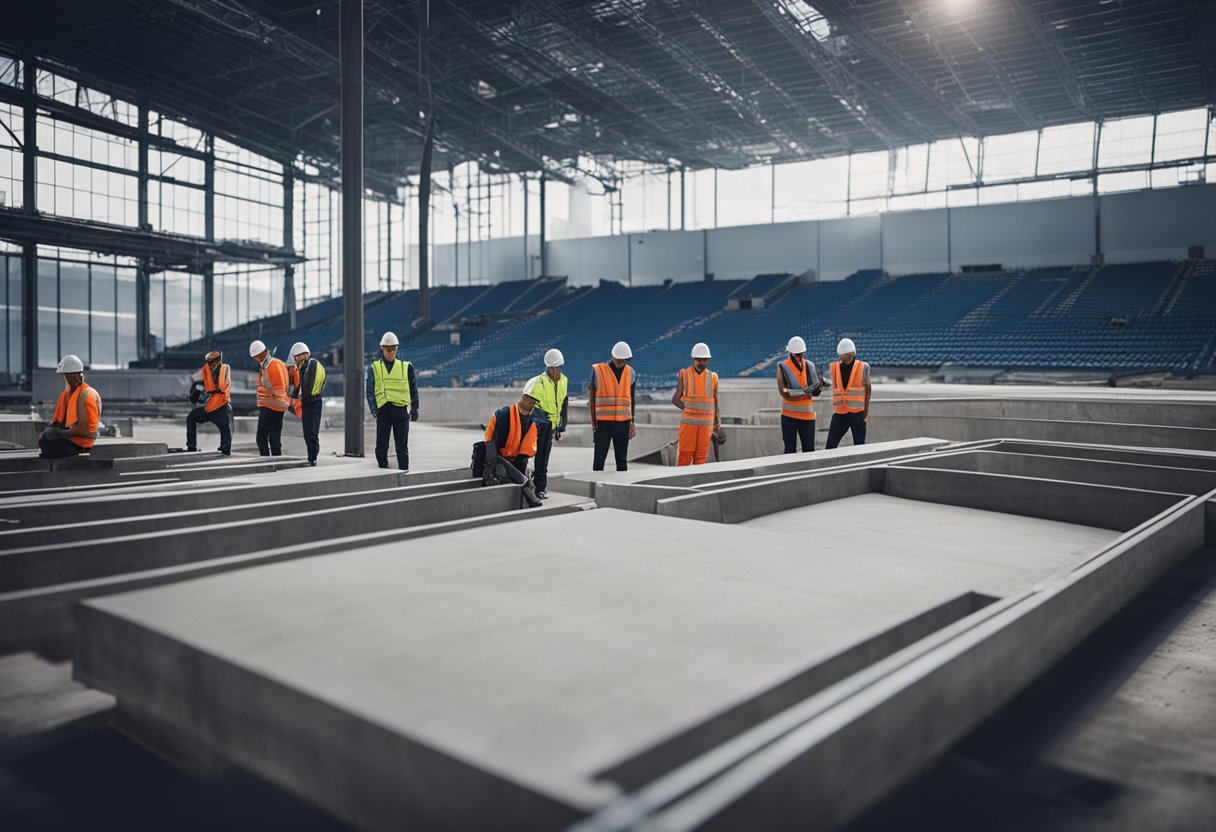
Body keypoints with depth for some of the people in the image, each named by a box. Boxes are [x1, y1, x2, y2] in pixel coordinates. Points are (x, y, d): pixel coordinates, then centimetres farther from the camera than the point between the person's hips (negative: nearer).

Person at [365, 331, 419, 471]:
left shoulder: (406, 367, 10)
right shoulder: (374, 368, 8)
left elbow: (414, 389, 14)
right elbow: (370, 391, 2)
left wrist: (415, 408, 10)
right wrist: (374, 409, -9)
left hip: (402, 410, 0)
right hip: (383, 410, 0)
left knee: (402, 447, 3)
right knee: (381, 446, 3)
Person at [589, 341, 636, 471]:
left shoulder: (630, 372, 6)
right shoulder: (598, 370, -4)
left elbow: (632, 399, 13)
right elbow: (592, 399, -1)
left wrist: (632, 422, 8)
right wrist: (593, 424, -3)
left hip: (623, 422, 3)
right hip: (603, 422, -3)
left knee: (622, 457, 6)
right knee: (600, 457, 1)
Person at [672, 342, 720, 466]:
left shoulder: (712, 377, 5)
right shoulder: (684, 375, -1)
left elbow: (716, 402, 10)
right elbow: (676, 399, 1)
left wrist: (718, 422, 1)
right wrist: (688, 409, -13)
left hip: (706, 423, 2)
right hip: (688, 422, -2)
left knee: (701, 456, 3)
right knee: (685, 455, -5)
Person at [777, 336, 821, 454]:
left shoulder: (809, 366, 4)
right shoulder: (783, 367, -5)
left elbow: (816, 391, 2)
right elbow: (783, 392, -15)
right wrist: (805, 391, -20)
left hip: (807, 414, 2)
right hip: (789, 414, -2)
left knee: (809, 448, 5)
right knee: (790, 449, 4)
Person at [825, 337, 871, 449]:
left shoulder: (863, 367, -2)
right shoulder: (834, 367, 3)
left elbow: (867, 389, 6)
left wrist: (866, 411, 4)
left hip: (858, 414, -1)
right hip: (839, 414, 2)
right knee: (830, 446, -4)